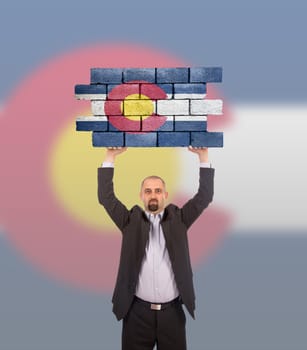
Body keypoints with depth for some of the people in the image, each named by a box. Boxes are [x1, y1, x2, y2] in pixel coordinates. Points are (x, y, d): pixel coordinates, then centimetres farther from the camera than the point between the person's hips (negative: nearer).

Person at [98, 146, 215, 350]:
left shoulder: (178, 219, 5)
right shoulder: (132, 221, 3)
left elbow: (205, 197, -1)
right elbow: (106, 197, -4)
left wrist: (203, 156, -7)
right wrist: (111, 157, -8)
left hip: (172, 311, 1)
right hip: (138, 311, 0)